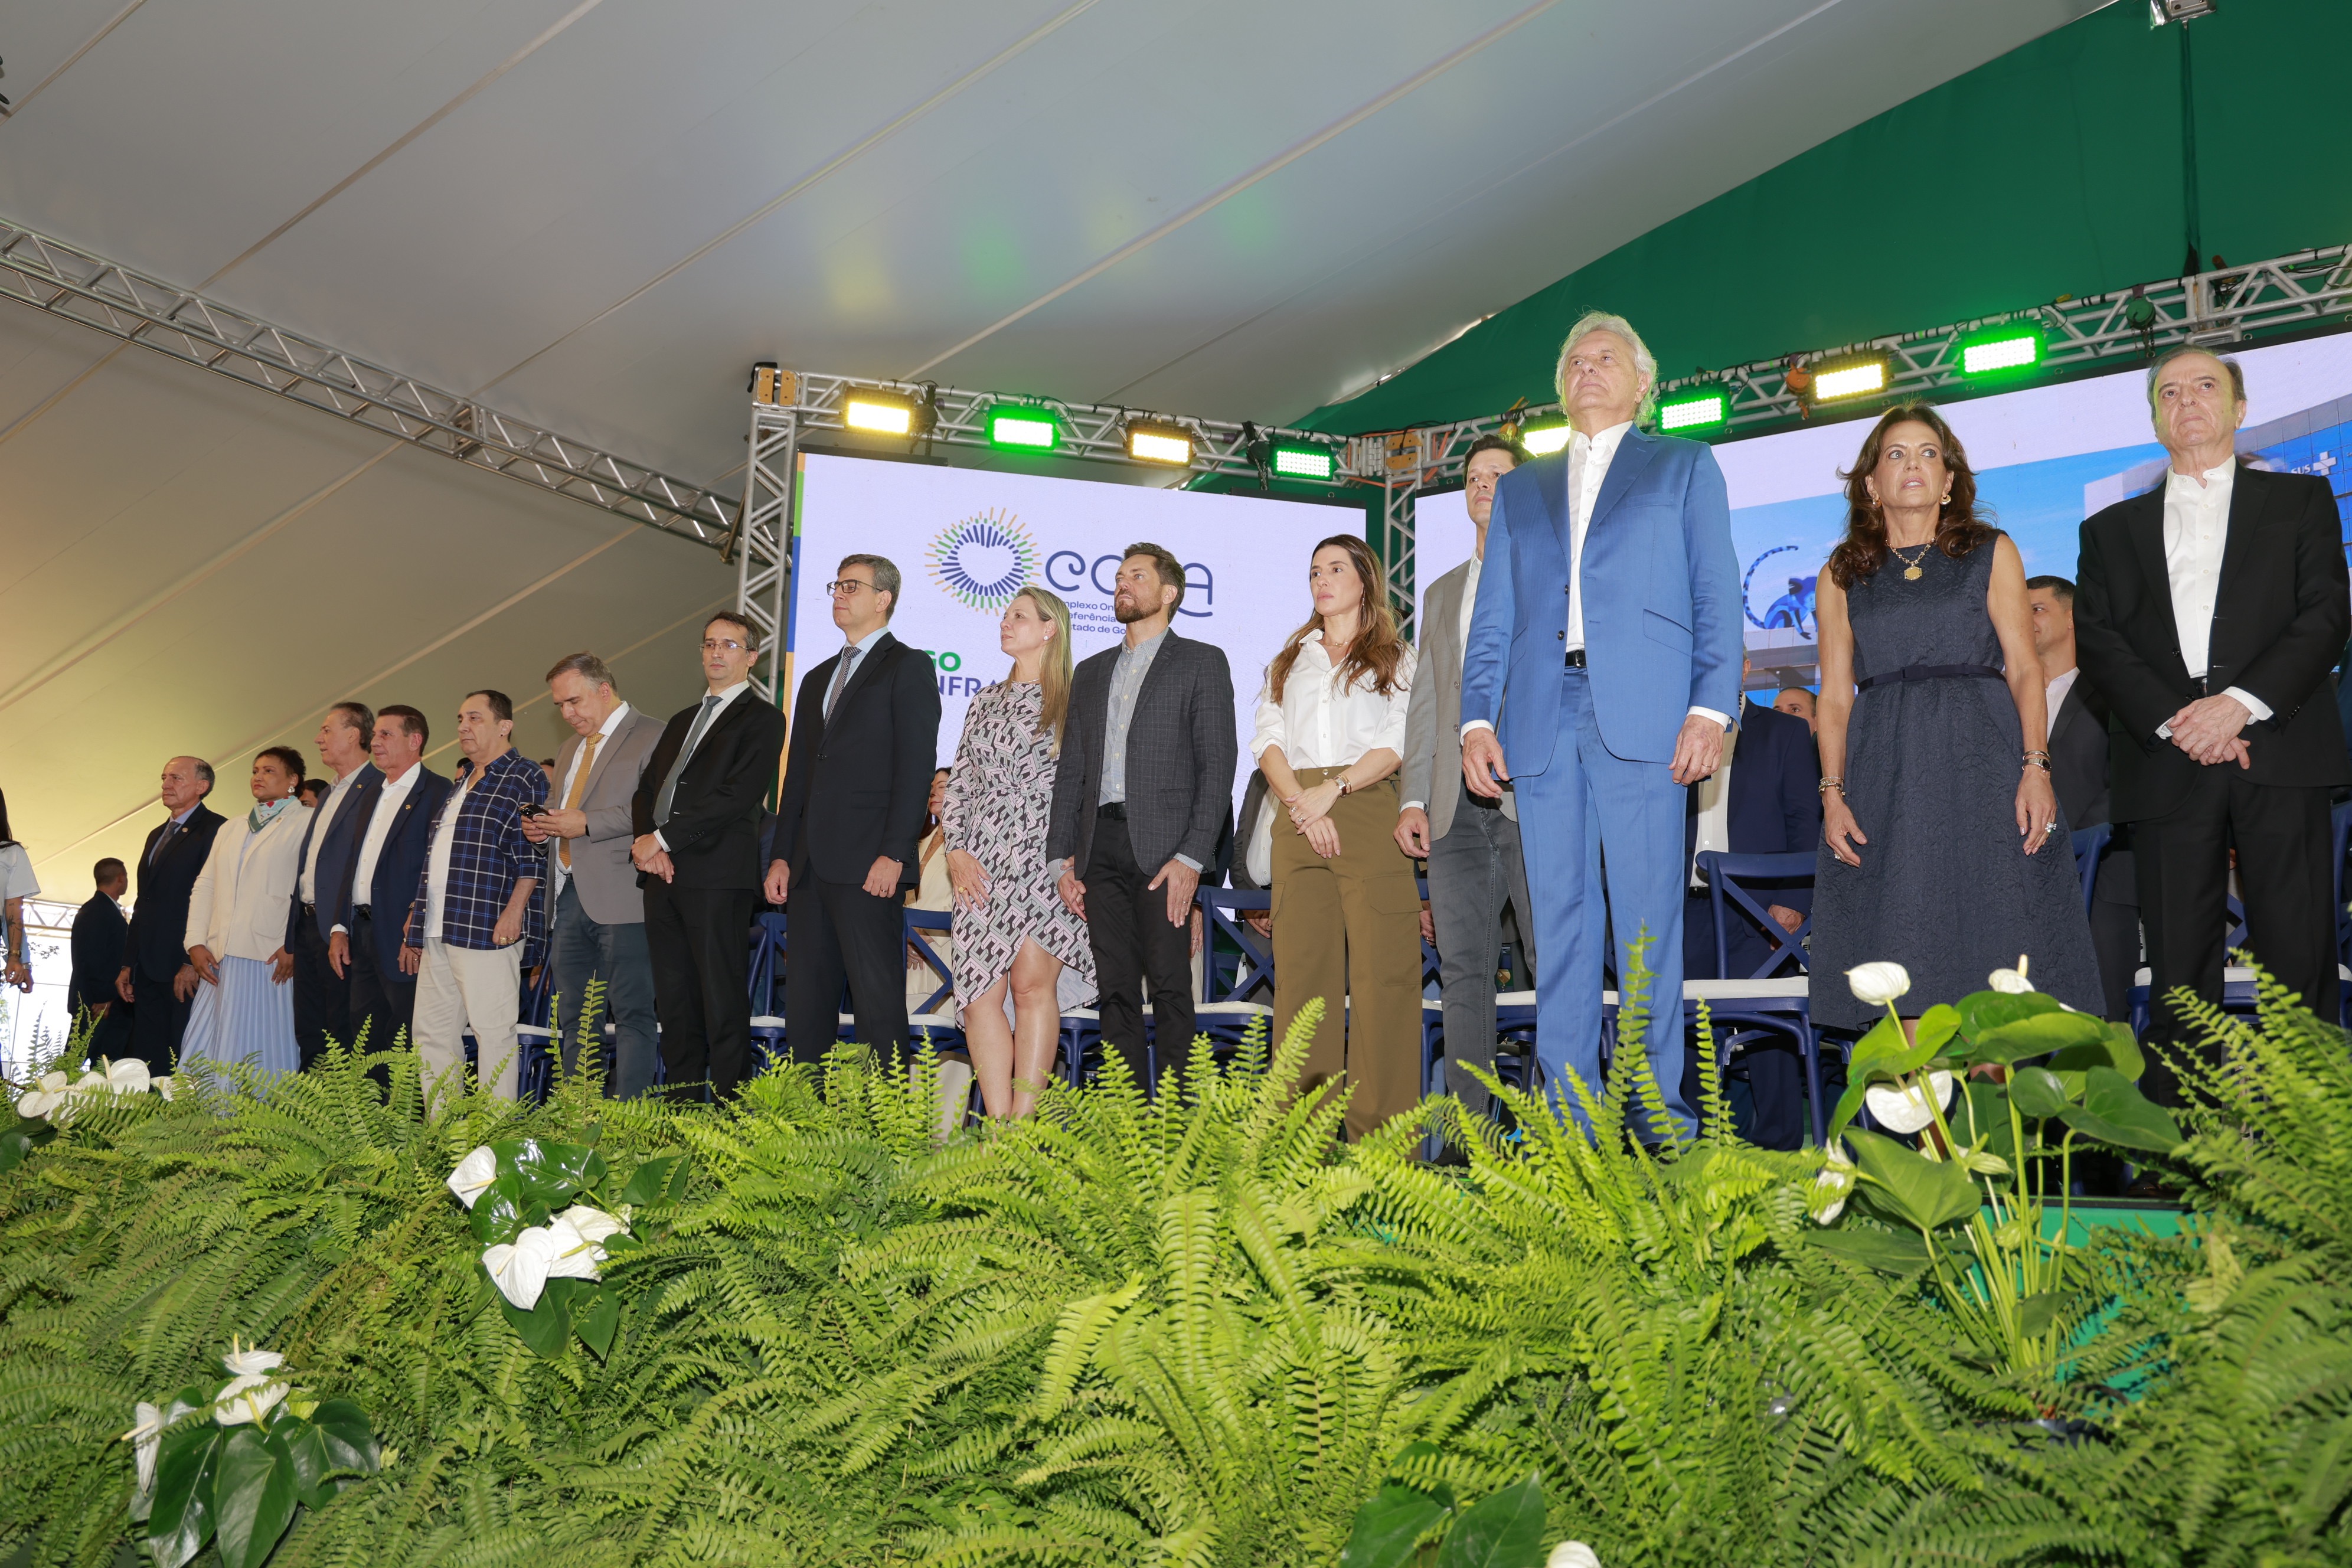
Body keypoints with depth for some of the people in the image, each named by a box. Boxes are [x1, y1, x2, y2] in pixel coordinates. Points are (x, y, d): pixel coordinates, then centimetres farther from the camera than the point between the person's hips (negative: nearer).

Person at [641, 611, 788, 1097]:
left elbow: (738, 797, -11)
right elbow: (646, 789, 20)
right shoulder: (682, 721, 26)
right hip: (663, 875, 7)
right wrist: (644, 841, -1)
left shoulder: (762, 718, 1)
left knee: (723, 1006, -8)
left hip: (718, 877, -7)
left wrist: (664, 838, -11)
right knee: (673, 1004, 7)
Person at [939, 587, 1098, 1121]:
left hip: (1046, 858, -5)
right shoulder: (986, 702, 20)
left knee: (1033, 982, -16)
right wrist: (956, 850, 4)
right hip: (983, 861, 5)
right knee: (980, 992, -5)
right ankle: (998, 1127, -2)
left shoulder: (1072, 702, 4)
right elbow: (959, 782, 18)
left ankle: (1023, 1122, -13)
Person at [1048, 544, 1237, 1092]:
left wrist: (1191, 858, -13)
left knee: (1169, 986, -7)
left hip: (1162, 845, -5)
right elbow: (1070, 771, 19)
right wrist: (1062, 858, 8)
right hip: (1101, 847, 5)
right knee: (1115, 989, 4)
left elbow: (1218, 764, -3)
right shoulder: (1091, 672, 22)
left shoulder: (1201, 662, 6)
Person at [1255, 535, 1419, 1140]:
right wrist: (1301, 803, -7)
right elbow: (1268, 740, 11)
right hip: (1298, 816, 3)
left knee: (1381, 966, -10)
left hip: (1368, 812, -3)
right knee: (1301, 965, -3)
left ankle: (1380, 1129, -9)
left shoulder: (1395, 659, 14)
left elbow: (1398, 744, 0)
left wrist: (1333, 790, -13)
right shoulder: (1288, 660, 24)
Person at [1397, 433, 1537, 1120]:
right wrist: (1413, 798, 7)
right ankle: (1467, 1125, 7)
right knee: (1462, 968, 3)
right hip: (1458, 802, 5)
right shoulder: (1441, 593, 23)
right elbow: (1425, 703, 18)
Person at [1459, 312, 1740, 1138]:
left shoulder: (1684, 465, 17)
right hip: (1540, 716, 3)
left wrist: (1711, 704, -7)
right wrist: (1477, 716, 3)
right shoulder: (1520, 487, 25)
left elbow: (1716, 593, 7)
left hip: (1642, 712, -3)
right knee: (1559, 916, 1)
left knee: (1647, 914, -5)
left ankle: (1659, 1113, 2)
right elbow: (1493, 615, 17)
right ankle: (1567, 1115, 6)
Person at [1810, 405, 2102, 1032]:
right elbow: (1835, 694, 8)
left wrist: (2036, 768, -9)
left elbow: (2024, 668, 4)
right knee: (1904, 967, -4)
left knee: (1990, 952, -4)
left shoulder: (1991, 553, 11)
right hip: (1884, 776, 0)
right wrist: (1833, 793, -4)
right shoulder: (1842, 575, 13)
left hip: (1981, 762, 0)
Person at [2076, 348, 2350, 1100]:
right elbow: (2096, 640, 7)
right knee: (2179, 968, 0)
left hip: (2280, 755, -1)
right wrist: (2173, 722, -9)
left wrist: (2242, 703, -12)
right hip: (2168, 764, 1)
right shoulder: (2113, 529, 19)